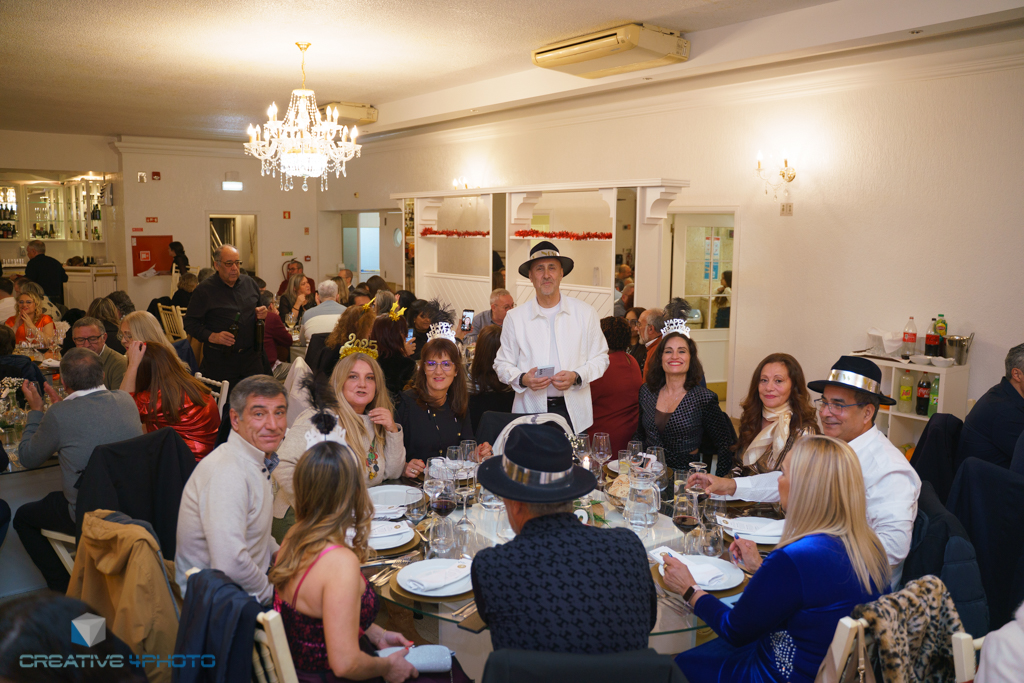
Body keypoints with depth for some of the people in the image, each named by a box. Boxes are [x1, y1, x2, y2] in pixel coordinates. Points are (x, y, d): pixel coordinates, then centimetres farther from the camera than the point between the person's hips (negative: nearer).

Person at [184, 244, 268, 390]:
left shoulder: (249, 283, 10)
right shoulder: (204, 289, -3)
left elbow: (259, 307, 24)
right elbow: (190, 323, -5)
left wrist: (262, 314, 0)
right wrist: (212, 337, -19)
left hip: (251, 358, 4)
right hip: (220, 360, -4)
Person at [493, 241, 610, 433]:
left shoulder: (585, 312, 6)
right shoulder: (515, 317, 5)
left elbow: (600, 358, 8)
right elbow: (503, 364, 8)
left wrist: (576, 377, -10)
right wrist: (522, 379, -12)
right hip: (531, 410, 0)